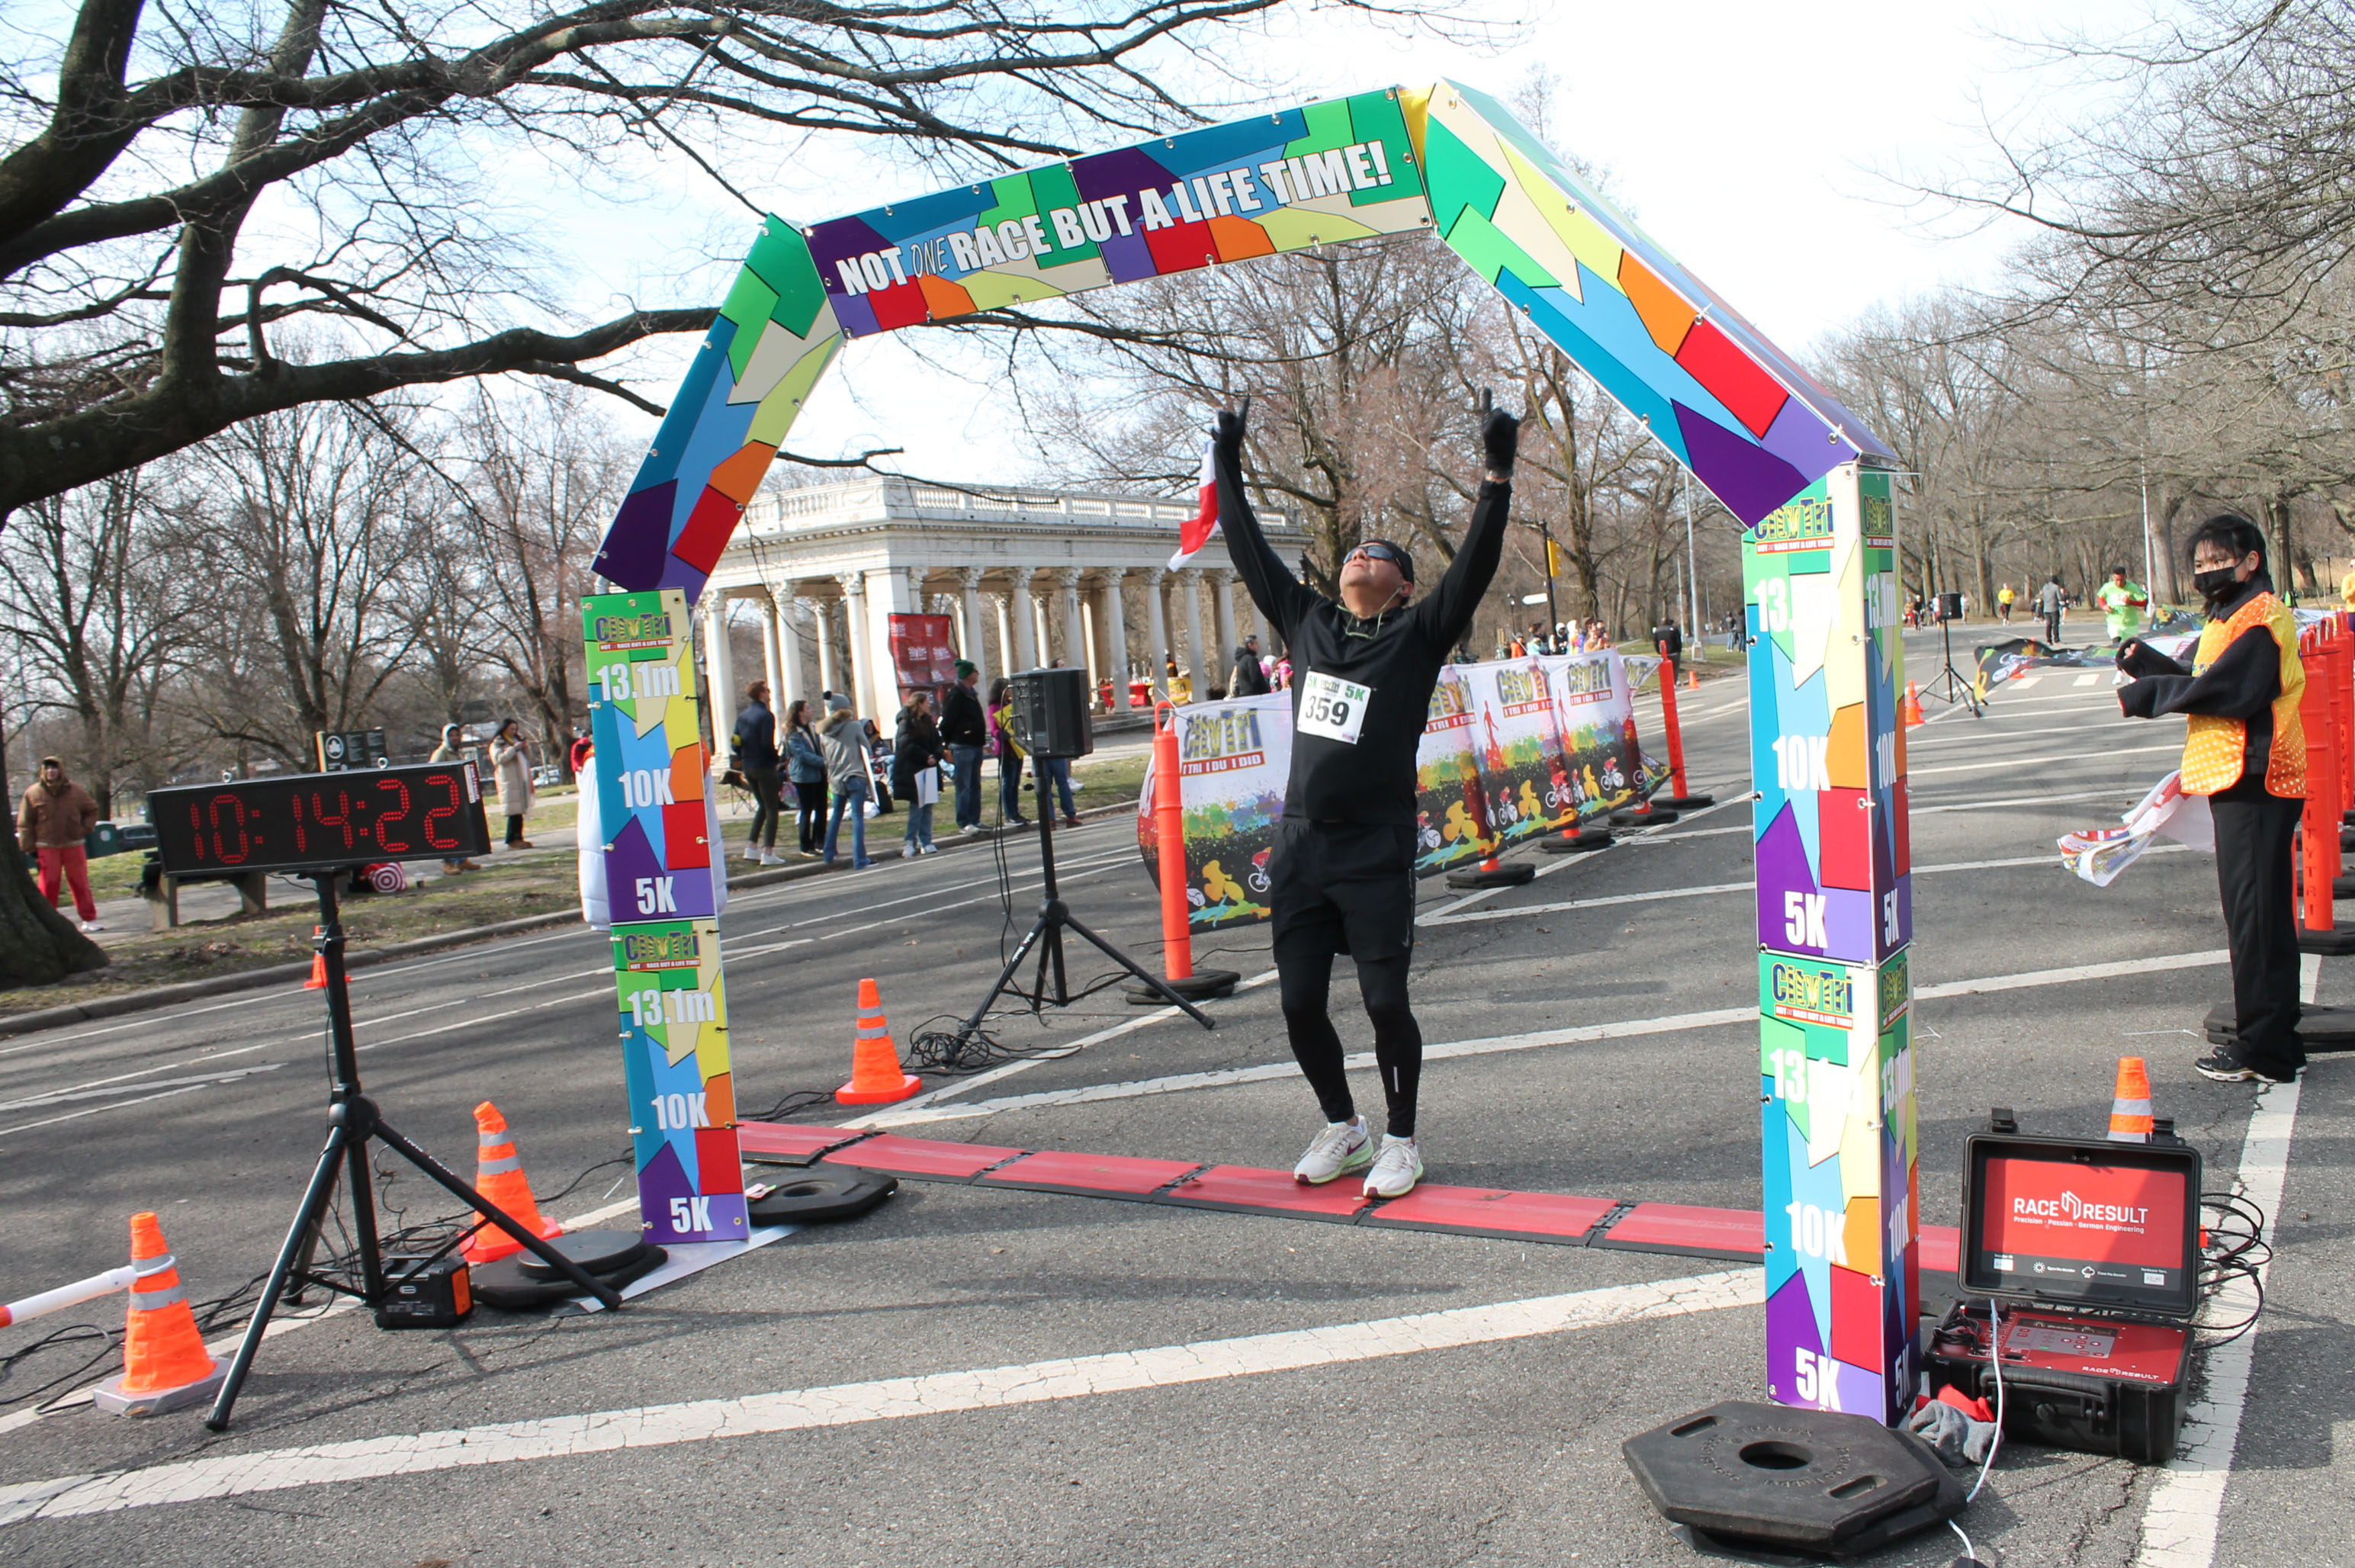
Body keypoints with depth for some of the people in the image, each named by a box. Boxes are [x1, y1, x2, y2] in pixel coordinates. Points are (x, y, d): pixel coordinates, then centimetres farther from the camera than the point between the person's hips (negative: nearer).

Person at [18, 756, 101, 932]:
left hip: (73, 844, 1)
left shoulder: (76, 791, 5)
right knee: (48, 884, -3)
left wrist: (85, 829, 3)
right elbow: (24, 823, 5)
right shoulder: (33, 793, 2)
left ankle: (89, 919, 8)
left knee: (80, 883, 3)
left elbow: (92, 810, 19)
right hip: (47, 847, -1)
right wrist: (29, 848, 0)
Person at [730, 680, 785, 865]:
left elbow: (735, 744, 9)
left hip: (747, 767, 8)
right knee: (772, 810, -2)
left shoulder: (742, 716, 10)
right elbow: (767, 744, -21)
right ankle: (768, 853, -7)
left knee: (763, 806, 21)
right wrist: (777, 758, -6)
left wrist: (744, 760, 18)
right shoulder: (766, 716, -14)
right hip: (764, 767, -8)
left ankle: (752, 848, 17)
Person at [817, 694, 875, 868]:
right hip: (855, 778, -5)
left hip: (836, 780, 5)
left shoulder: (824, 732, 5)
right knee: (858, 817, -6)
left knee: (836, 816, 21)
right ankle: (859, 860, -10)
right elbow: (866, 748, 0)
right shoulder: (854, 726, -7)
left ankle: (829, 854, 27)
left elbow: (825, 757, 11)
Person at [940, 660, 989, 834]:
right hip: (962, 746, -9)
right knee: (964, 787, -6)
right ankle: (964, 823, -4)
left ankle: (975, 820, 17)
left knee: (975, 785, 12)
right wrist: (947, 746, -17)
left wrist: (982, 740, 19)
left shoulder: (971, 694, 17)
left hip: (975, 745, 9)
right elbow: (947, 722, -15)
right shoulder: (955, 695, -12)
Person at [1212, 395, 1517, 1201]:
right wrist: (1227, 472, 23)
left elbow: (1472, 570, -11)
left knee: (1385, 1001, -1)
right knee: (1299, 1002, 7)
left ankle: (1401, 1142, 18)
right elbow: (1252, 555, 19)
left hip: (1375, 853, -4)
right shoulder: (1307, 622, 12)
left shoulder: (1416, 635, 1)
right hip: (1299, 845, 5)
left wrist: (1496, 478, -17)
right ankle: (1342, 1128, 28)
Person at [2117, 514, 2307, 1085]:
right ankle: (2275, 1040, 22)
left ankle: (2263, 1051, -2)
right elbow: (2206, 686, 14)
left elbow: (2225, 691, -22)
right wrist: (2149, 664, 0)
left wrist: (2147, 692, -12)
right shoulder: (2231, 617, 19)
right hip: (2240, 781, 11)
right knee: (2259, 914, 14)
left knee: (2255, 915, -7)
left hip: (2255, 782, -11)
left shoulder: (2259, 617, -13)